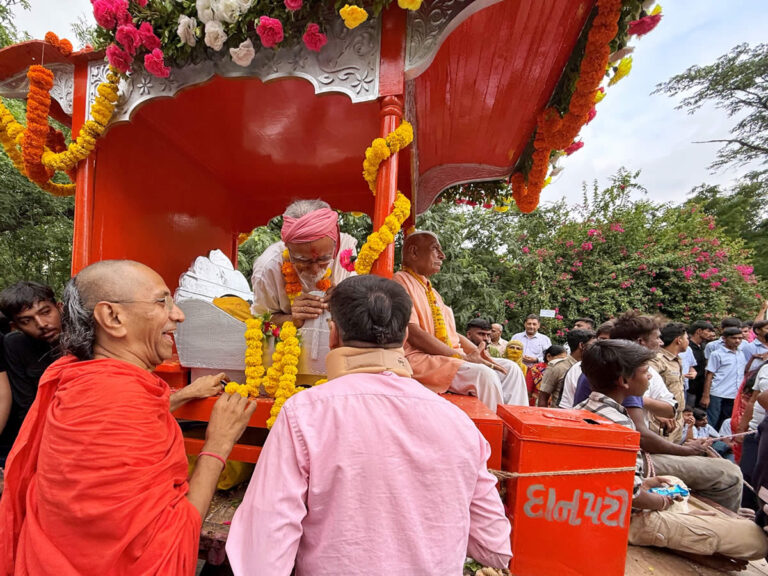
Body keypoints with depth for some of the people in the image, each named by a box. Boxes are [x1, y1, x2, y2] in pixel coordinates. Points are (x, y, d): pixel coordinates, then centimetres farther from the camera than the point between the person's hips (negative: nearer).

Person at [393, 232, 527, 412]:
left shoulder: (431, 291, 23)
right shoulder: (401, 281, -6)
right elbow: (413, 334, -17)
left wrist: (476, 351, 1)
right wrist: (462, 357, -18)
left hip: (451, 356, 9)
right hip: (421, 359, -9)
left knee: (510, 368, -2)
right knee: (484, 375, -27)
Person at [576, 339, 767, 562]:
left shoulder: (585, 407, -1)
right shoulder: (618, 423, -29)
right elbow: (633, 495, -24)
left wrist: (644, 482, 12)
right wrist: (663, 501, -5)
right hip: (629, 520, -9)